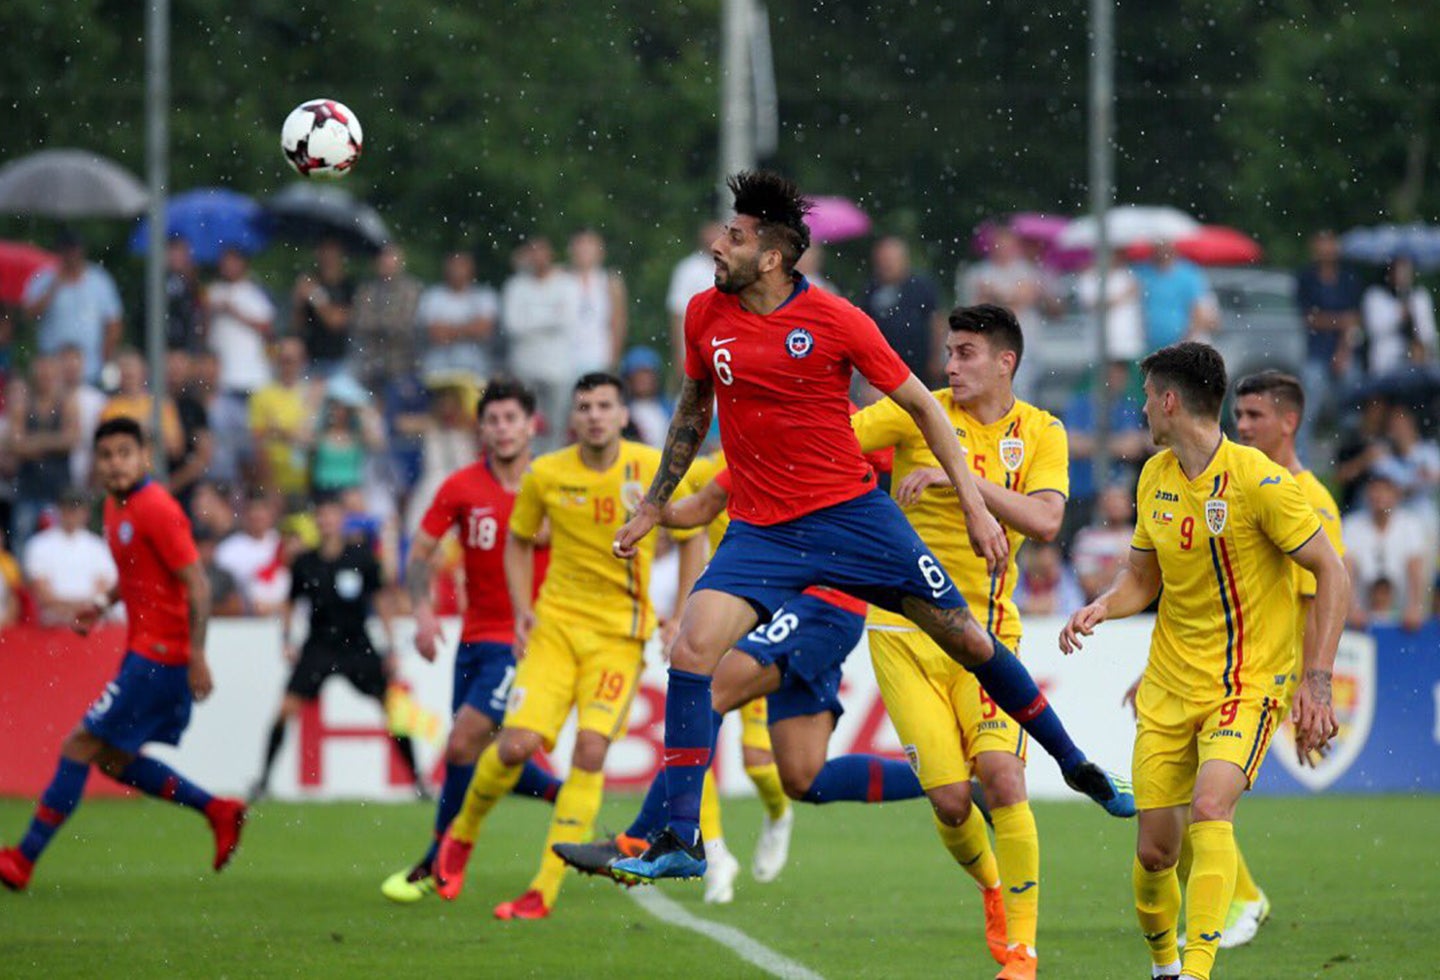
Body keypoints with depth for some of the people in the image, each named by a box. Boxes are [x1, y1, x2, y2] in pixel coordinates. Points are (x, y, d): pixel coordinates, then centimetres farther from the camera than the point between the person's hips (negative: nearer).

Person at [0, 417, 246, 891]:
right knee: (112, 758, 15)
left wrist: (196, 657, -22)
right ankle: (218, 811, 19)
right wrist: (105, 602, 9)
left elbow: (197, 585, -18)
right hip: (143, 650, 10)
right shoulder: (116, 506, 12)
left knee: (81, 746, -8)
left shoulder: (156, 510, -16)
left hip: (160, 653, -10)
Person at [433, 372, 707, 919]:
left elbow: (691, 539, 9)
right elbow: (519, 540, 15)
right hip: (556, 623, 1)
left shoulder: (655, 470, -5)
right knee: (517, 744, -14)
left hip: (620, 632, -1)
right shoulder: (546, 475, -3)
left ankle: (545, 890, -12)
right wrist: (522, 609, 2)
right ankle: (462, 833, 18)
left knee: (591, 749, -16)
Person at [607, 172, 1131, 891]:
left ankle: (1076, 765, 25)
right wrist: (652, 506, 20)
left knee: (967, 638, 3)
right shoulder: (705, 315, 0)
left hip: (852, 511, -2)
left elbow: (920, 405, -1)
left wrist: (975, 505, -2)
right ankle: (680, 841, -16)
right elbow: (692, 411, 18)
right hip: (759, 530, 2)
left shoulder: (833, 320, -11)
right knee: (691, 648, -19)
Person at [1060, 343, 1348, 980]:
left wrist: (1317, 679, -16)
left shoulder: (1257, 480, -14)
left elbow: (1331, 574, -10)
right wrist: (1100, 609, -4)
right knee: (1155, 850, 2)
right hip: (1168, 687, 6)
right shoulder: (1155, 478, 7)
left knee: (1209, 809, -28)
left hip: (1247, 682, -6)